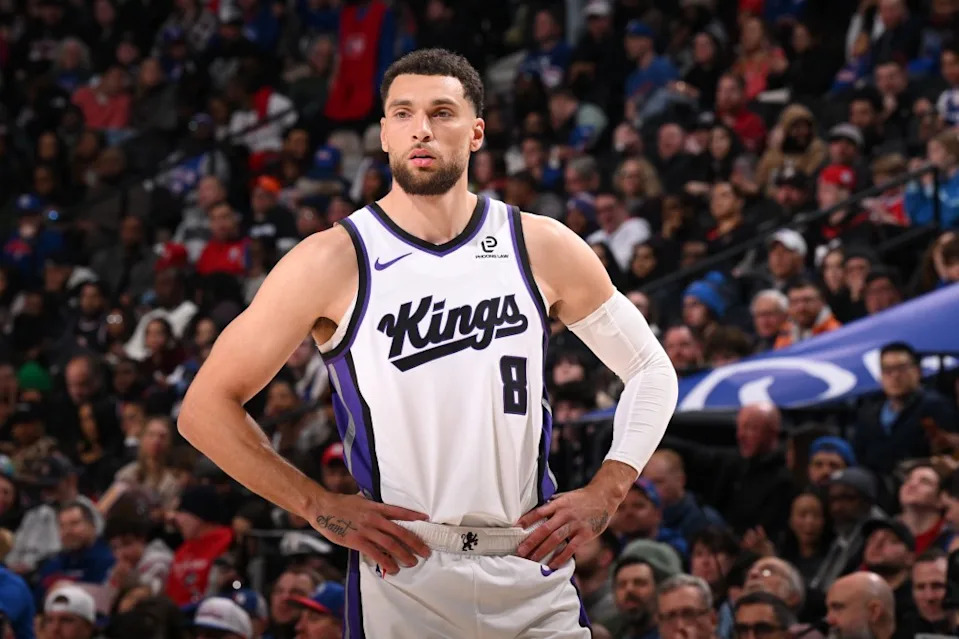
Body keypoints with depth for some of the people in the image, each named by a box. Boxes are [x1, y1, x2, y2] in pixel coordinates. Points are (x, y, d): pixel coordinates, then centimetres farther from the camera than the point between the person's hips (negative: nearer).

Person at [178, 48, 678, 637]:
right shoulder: (332, 262, -3)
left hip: (534, 576, 2)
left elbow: (652, 371, 15)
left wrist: (604, 496, 2)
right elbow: (206, 408, -1)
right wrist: (321, 508, -8)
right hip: (401, 579, -2)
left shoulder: (542, 248, 4)